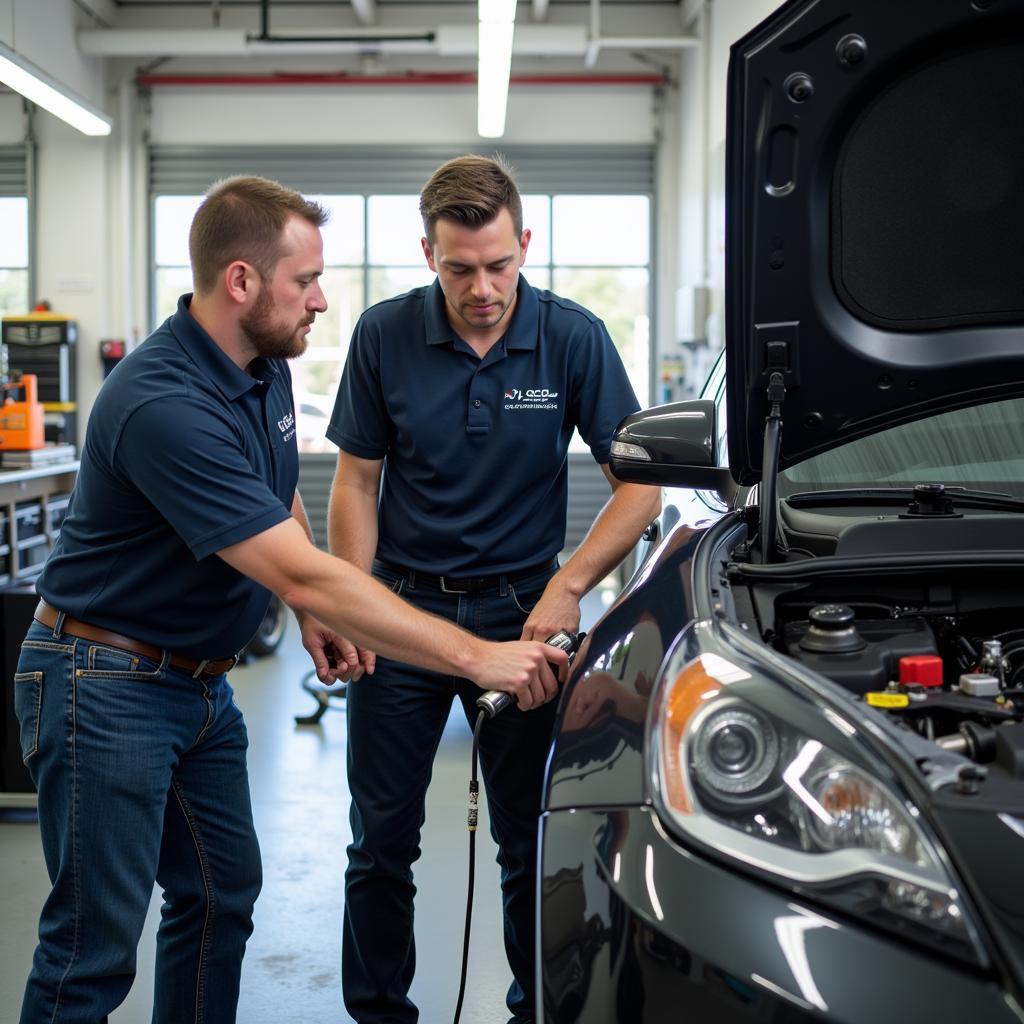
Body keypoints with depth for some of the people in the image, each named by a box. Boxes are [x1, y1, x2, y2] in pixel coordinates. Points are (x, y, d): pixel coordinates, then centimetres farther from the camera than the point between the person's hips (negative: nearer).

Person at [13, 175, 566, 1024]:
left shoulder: (267, 365, 1)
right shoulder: (165, 406, -30)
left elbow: (282, 503, 21)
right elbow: (304, 577, -33)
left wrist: (311, 613, 4)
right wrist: (477, 658, -31)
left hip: (199, 680, 9)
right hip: (108, 687, -9)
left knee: (222, 893, 16)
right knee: (94, 949, -2)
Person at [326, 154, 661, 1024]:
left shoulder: (573, 338, -8)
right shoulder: (385, 336, -6)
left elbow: (639, 485, -6)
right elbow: (356, 480, 1)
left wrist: (567, 586, -17)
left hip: (521, 609, 0)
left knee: (531, 838, 9)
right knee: (382, 837, 7)